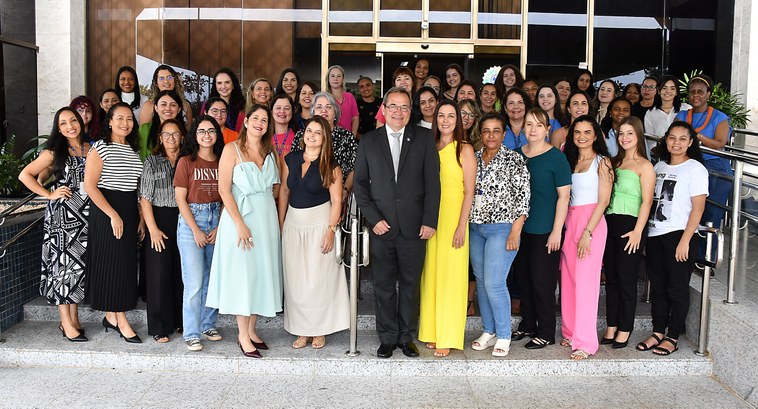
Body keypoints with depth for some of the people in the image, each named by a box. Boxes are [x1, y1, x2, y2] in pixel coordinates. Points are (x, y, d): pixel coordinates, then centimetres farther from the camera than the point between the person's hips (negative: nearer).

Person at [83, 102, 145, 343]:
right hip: (106, 212, -7)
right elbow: (90, 186, -13)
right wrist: (113, 215, -17)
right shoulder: (100, 148, -6)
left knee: (126, 264, 7)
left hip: (129, 213, 7)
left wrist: (141, 218, 8)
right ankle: (122, 322, 2)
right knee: (111, 264, -4)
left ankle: (111, 316, 18)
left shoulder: (134, 150, 13)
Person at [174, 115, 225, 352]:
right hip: (191, 220, -3)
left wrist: (219, 227, -5)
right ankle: (191, 334, 4)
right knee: (194, 281, -5)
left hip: (217, 222, 4)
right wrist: (196, 230, -9)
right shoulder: (186, 161, -2)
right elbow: (180, 199, -5)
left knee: (213, 278, 8)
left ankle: (208, 324, 23)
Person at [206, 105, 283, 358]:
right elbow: (224, 189, -12)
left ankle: (252, 329, 19)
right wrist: (240, 224, -17)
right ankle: (243, 335, 7)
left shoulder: (270, 152, 10)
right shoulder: (232, 149, -5)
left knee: (262, 272, 8)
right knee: (243, 273, -2)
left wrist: (262, 202, -4)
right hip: (239, 217, -5)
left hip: (267, 218, 5)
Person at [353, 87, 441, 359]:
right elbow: (360, 184, 5)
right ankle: (387, 338, 21)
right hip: (381, 225, 1)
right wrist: (373, 219, -5)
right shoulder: (369, 141, 6)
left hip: (414, 226, 0)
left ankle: (406, 337, 23)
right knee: (384, 285, 8)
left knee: (410, 284, 8)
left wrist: (429, 221, -6)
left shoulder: (424, 138, 3)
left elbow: (432, 181, 0)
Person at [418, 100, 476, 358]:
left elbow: (469, 191, -6)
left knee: (450, 276, -2)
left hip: (453, 218, -4)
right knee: (430, 275, 7)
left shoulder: (464, 150, -2)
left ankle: (448, 338, 6)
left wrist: (461, 226, -14)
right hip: (430, 218, 5)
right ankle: (432, 331, 18)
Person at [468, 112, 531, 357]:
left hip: (502, 228, -5)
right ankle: (488, 332, 22)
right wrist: (464, 225, 10)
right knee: (481, 282, 9)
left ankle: (503, 336, 5)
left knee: (494, 283, -9)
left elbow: (522, 196, -8)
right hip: (475, 228, 6)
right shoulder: (474, 158, 10)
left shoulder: (514, 160, -5)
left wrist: (515, 231, -14)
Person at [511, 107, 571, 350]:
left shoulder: (556, 157, -8)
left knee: (542, 281, 0)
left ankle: (546, 333, 14)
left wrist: (557, 230, -14)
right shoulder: (517, 154, 8)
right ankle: (527, 325, 29)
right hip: (520, 227, 6)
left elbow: (564, 196, -10)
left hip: (545, 230, -5)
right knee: (523, 277, 13)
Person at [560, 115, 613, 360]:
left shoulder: (602, 162, -3)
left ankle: (585, 342, -5)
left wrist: (588, 233, -15)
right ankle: (571, 333, 19)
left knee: (585, 281, -9)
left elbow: (603, 201, -8)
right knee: (568, 279, 7)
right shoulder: (568, 160, 14)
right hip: (569, 221, 6)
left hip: (592, 223, -6)